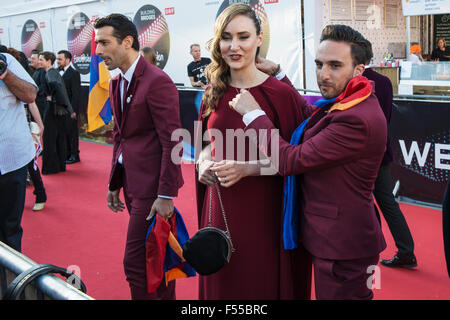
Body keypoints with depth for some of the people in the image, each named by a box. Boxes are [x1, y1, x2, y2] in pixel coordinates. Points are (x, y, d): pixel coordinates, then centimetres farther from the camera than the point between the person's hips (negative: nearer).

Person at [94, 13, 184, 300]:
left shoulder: (157, 82, -16)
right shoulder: (116, 84, 12)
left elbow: (172, 142, -18)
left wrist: (166, 195, -19)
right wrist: (115, 184, 17)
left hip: (151, 184, -8)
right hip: (132, 181, 8)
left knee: (135, 262, -6)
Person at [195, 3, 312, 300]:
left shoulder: (281, 94, -12)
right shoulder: (214, 94, 4)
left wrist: (248, 167, -21)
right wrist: (204, 162, -5)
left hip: (263, 211, -5)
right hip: (220, 210, 5)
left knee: (261, 286, 9)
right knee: (221, 285, 17)